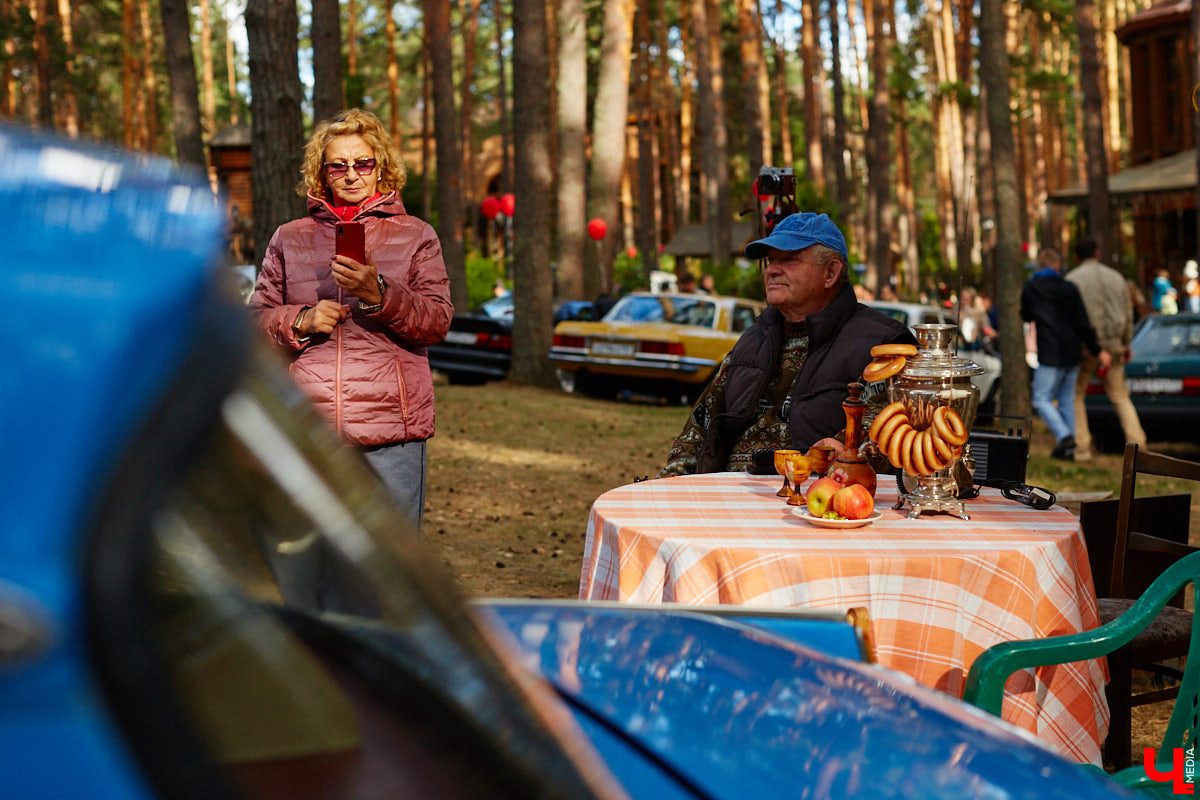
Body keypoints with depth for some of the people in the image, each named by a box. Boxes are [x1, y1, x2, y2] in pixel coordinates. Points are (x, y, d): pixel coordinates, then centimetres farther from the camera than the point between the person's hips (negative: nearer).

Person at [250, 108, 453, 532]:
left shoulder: (415, 236, 10)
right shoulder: (290, 238, 15)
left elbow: (437, 321, 0)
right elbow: (257, 318, 15)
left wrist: (377, 294, -16)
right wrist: (301, 322, -5)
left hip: (390, 432, -1)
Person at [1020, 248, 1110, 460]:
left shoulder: (1030, 290, -1)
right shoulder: (1068, 288, -1)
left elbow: (1026, 316, 17)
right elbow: (1082, 322, -3)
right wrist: (1097, 350, 4)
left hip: (1050, 355, -3)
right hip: (1072, 354, 3)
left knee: (1042, 399, 1)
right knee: (1067, 400, 12)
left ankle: (1064, 436, -20)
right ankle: (1068, 448, 11)